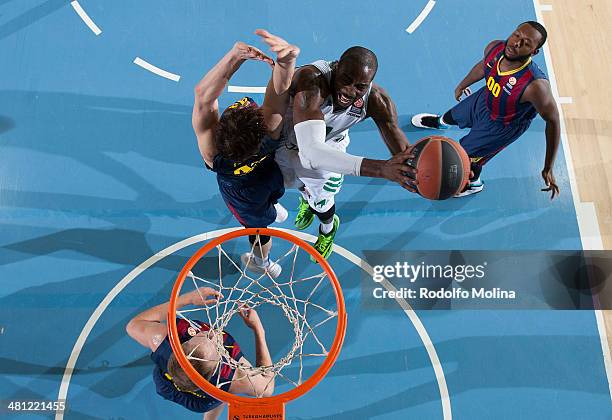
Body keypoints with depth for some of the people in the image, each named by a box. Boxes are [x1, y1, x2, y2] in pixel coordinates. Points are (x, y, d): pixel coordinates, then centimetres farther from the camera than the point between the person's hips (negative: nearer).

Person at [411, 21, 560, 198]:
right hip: (484, 99, 6)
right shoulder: (495, 48, -27)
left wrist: (548, 168, -26)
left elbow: (552, 120, -29)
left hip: (503, 126, -5)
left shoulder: (535, 85, -44)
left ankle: (473, 184, 46)